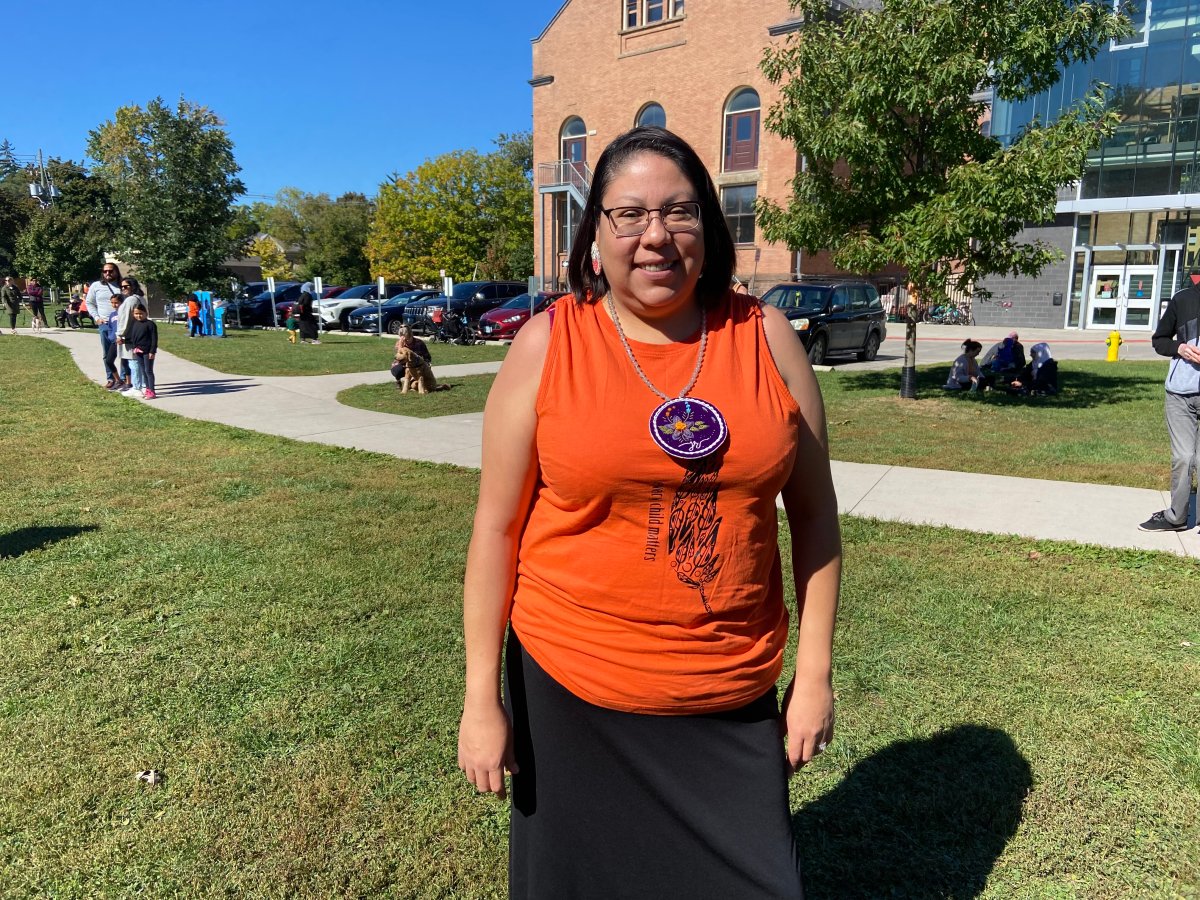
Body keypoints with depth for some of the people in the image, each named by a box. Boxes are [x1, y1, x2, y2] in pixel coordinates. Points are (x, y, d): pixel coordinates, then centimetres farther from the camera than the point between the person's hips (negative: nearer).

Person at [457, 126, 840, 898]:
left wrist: (814, 674, 2)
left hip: (733, 698, 2)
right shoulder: (546, 346, -8)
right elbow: (498, 527, -5)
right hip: (571, 690, -1)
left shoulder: (766, 338, -3)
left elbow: (814, 513, 2)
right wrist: (482, 698, -4)